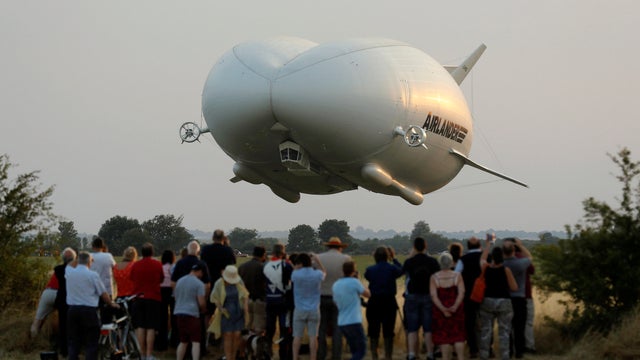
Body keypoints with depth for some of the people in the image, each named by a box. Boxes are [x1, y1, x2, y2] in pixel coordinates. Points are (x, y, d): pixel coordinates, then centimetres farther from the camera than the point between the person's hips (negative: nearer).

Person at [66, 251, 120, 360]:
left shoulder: (69, 272, 2)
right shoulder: (93, 275, -8)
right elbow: (103, 294, -1)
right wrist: (111, 304, 15)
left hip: (72, 310, 4)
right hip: (89, 311, -4)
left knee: (73, 342, 10)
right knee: (91, 343, 1)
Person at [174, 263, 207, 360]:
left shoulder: (180, 281, 13)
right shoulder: (199, 284, -7)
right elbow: (201, 302, -11)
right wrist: (203, 310, 8)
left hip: (179, 313, 7)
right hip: (192, 314, -7)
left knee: (183, 341, 16)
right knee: (196, 342, -5)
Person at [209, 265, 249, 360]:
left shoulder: (239, 282, -2)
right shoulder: (219, 284, -9)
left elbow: (244, 295, 11)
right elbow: (214, 298, -2)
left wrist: (245, 305, -2)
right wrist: (221, 308, -14)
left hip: (238, 312, 2)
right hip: (226, 313, -2)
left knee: (237, 335, 0)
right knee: (228, 336, -4)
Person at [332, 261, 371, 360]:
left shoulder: (335, 285, 9)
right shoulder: (354, 282, -10)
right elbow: (368, 294, 3)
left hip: (341, 323, 7)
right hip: (354, 322, -7)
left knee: (355, 351, 16)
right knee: (361, 350, -1)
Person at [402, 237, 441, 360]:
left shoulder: (409, 262, -7)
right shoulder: (432, 261, -5)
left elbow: (404, 271, 14)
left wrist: (410, 256, 14)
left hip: (412, 297, 0)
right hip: (429, 296, 0)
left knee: (412, 328, 3)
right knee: (428, 329, 4)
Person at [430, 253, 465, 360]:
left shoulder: (434, 277, -6)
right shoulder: (457, 276, -4)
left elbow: (433, 296, -13)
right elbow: (461, 293, -14)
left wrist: (443, 310, -16)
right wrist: (455, 306, -19)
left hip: (440, 310, -1)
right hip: (456, 310, 1)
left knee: (443, 336, 5)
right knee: (458, 336, 8)